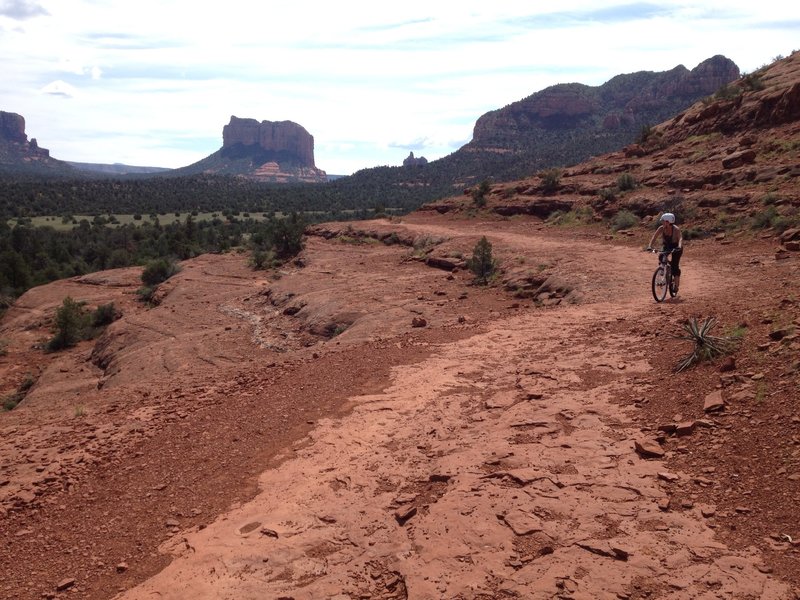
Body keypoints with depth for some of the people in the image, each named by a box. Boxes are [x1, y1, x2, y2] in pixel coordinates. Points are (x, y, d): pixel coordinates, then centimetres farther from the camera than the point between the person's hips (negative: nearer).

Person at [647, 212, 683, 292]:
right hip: (666, 246, 4)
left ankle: (676, 285, -1)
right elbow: (654, 237, -25)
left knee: (675, 265, -13)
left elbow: (680, 238, -41)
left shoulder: (676, 229, -28)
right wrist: (650, 246, -41)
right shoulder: (661, 228, -18)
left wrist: (679, 246, -61)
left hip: (676, 247, -4)